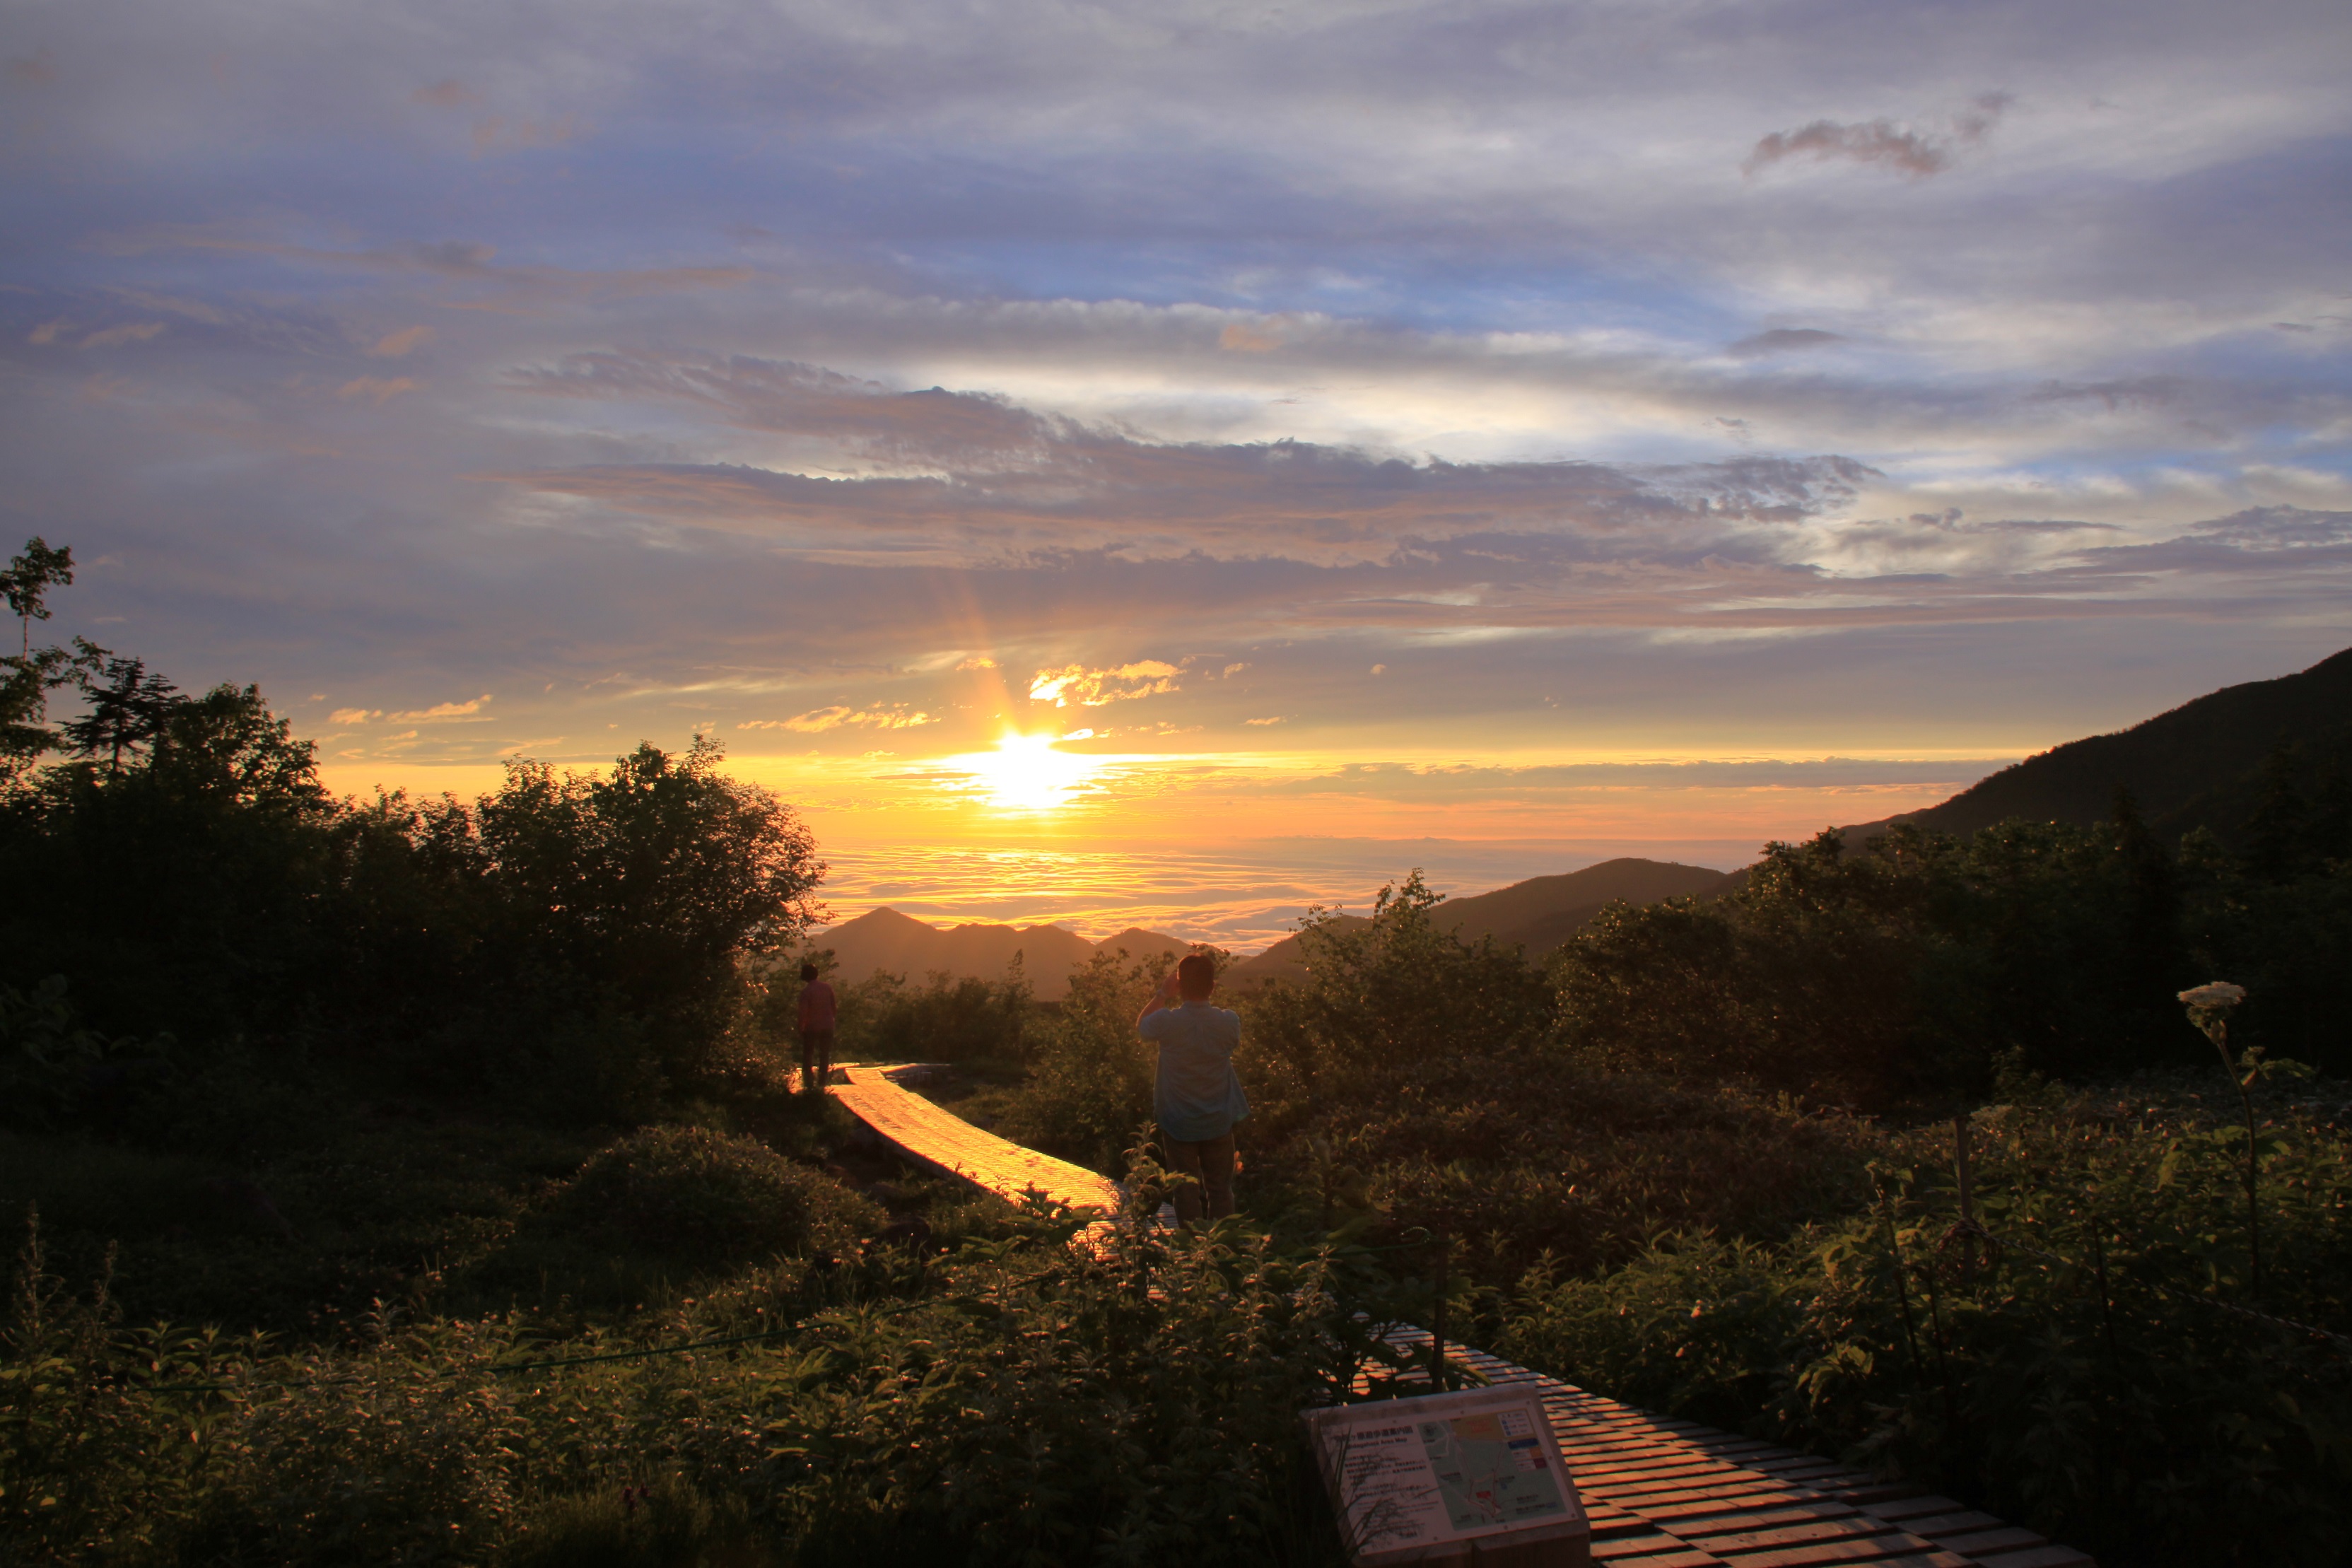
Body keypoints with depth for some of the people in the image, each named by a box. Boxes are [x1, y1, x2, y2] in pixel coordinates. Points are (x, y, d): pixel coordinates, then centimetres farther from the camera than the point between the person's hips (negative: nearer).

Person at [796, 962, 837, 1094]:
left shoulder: (806, 991, -13)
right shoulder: (827, 988, 1)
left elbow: (803, 1012, -17)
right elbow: (833, 1007, 6)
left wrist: (801, 1028, -7)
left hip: (811, 1028, -4)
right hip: (827, 1027, 4)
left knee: (807, 1057, 9)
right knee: (824, 1056, 11)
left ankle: (809, 1085, 2)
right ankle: (821, 1085, 9)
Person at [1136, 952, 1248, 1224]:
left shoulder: (1167, 1021, -20)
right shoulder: (1229, 1021, -14)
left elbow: (1141, 1025, 4)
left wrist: (1162, 994, 9)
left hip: (1178, 1122, -1)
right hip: (1219, 1122, 1)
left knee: (1186, 1189, 11)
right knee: (1220, 1189, 13)